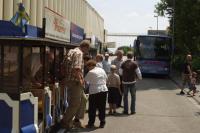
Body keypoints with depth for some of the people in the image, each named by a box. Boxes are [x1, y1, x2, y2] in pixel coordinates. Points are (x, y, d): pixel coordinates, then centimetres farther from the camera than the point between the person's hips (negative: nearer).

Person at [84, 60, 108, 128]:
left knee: (92, 108, 4)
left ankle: (91, 123, 9)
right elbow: (106, 78, 17)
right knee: (102, 108, 10)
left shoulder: (90, 72, -10)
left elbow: (85, 81, -5)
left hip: (94, 92, -5)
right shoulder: (102, 70, 8)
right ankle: (102, 123, 13)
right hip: (104, 90, 6)